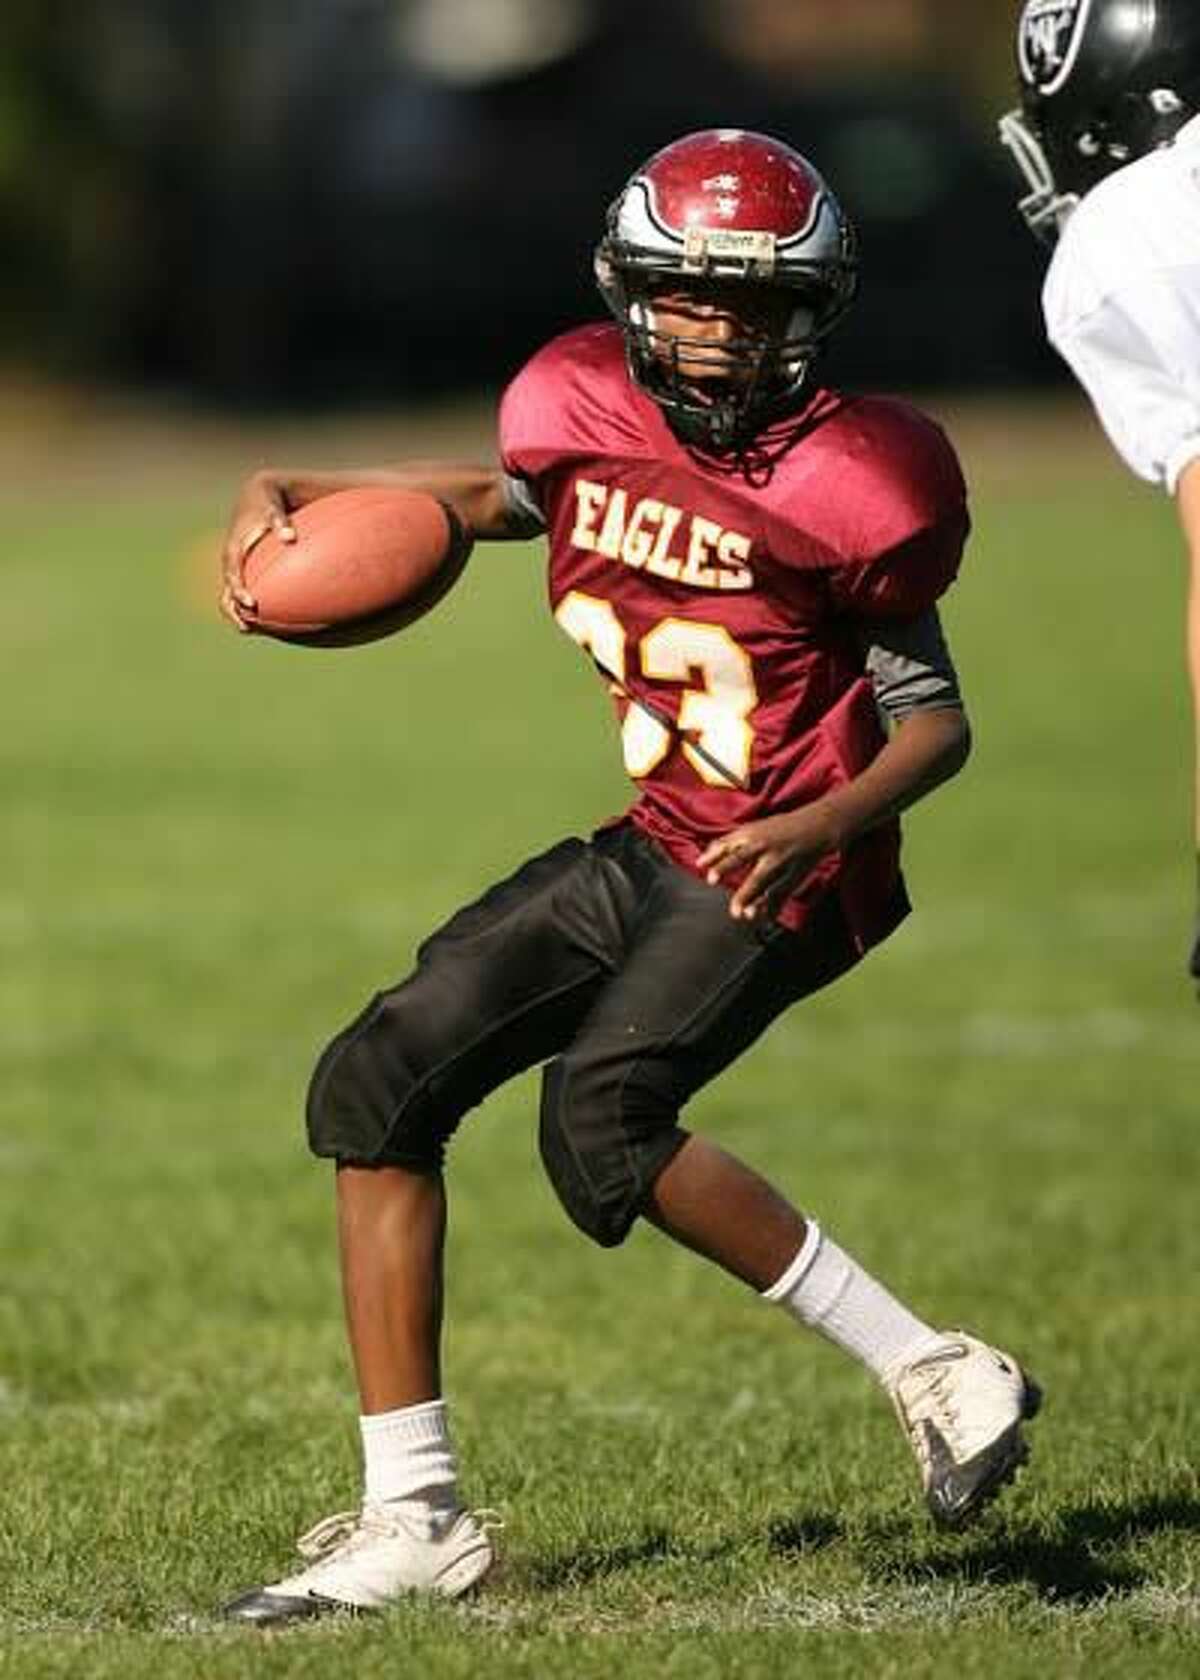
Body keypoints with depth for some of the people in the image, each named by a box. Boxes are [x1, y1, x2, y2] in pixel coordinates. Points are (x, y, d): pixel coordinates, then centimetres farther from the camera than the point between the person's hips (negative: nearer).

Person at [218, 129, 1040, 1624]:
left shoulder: (844, 486, -16)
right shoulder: (585, 413, -1)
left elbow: (936, 720, -8)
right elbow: (495, 494, 23)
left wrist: (819, 825, -26)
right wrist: (290, 495, 10)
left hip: (779, 872, -7)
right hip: (648, 849, 7)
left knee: (599, 1119, -27)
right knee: (376, 1086, 1)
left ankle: (932, 1374, -16)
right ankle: (413, 1517, 5)